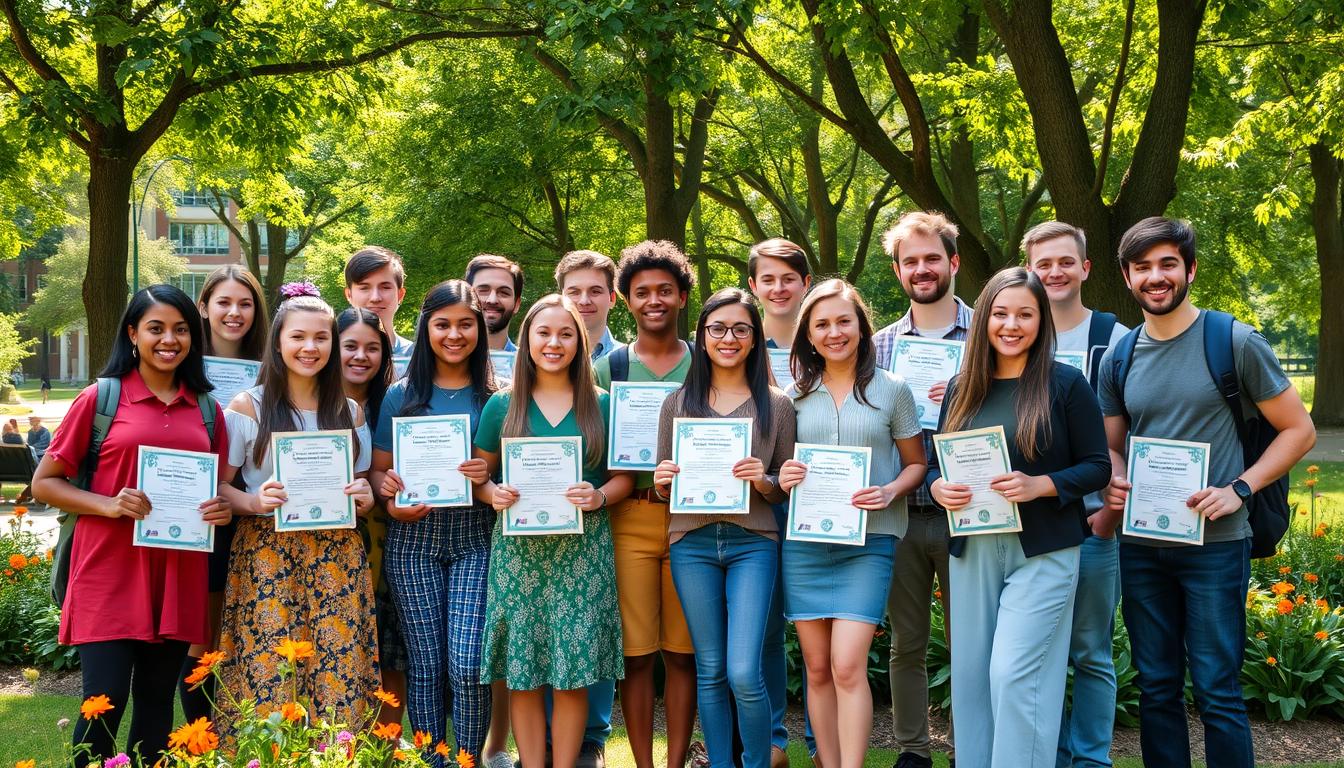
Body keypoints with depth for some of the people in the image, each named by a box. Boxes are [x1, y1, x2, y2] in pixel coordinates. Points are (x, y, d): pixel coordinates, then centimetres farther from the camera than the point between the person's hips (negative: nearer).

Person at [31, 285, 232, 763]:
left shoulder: (207, 409, 11)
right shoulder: (100, 398, -1)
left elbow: (219, 485, 22)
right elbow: (44, 483, 1)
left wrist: (222, 508, -2)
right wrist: (108, 504, -15)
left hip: (178, 576, 4)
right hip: (110, 575, -4)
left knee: (157, 699, 9)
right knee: (105, 701, -9)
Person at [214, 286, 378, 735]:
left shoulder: (349, 412, 13)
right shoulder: (247, 407, 2)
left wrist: (365, 496, -3)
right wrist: (256, 501, -18)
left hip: (337, 556, 3)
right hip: (267, 553, -3)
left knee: (340, 668, -4)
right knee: (269, 669, -8)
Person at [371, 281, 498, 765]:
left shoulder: (496, 397, 5)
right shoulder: (402, 396, 8)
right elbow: (379, 470, 10)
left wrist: (490, 476, -14)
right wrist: (391, 501, -11)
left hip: (474, 538, -1)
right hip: (413, 539, 1)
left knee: (467, 666, -10)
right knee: (426, 664, 2)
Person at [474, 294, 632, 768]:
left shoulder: (601, 406, 7)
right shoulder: (502, 405, 8)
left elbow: (623, 477, 8)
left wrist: (600, 497, -12)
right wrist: (494, 493, -11)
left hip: (582, 550, 0)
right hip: (519, 548, 0)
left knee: (574, 674, -1)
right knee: (522, 673, 0)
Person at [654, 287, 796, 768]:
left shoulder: (777, 405, 5)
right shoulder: (678, 402, 9)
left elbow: (787, 486, 8)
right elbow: (662, 487, 13)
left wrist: (764, 482, -13)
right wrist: (663, 481, -9)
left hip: (753, 543, -2)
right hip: (692, 543, 2)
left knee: (743, 673, -10)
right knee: (710, 671, 7)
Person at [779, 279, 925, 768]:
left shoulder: (891, 390, 3)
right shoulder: (796, 395, 10)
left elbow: (917, 464, 8)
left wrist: (890, 492, -12)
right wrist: (782, 480, -5)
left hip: (869, 540, -3)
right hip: (804, 541, 3)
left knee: (847, 666, -14)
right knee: (817, 669, 5)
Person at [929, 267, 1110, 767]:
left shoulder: (1065, 384, -4)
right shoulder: (962, 389, 10)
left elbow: (1097, 466, -4)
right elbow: (937, 463, 16)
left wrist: (1039, 485, -20)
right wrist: (938, 487, -7)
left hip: (1042, 551, -5)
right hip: (972, 550, 5)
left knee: (1014, 676, -11)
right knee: (970, 677, 7)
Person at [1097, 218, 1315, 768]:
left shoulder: (1235, 342, -6)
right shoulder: (1118, 359, 7)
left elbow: (1299, 430, -2)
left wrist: (1240, 489, -14)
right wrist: (1114, 484, -6)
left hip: (1215, 543, -4)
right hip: (1140, 546, 5)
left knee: (1217, 692, -2)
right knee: (1157, 688, 11)